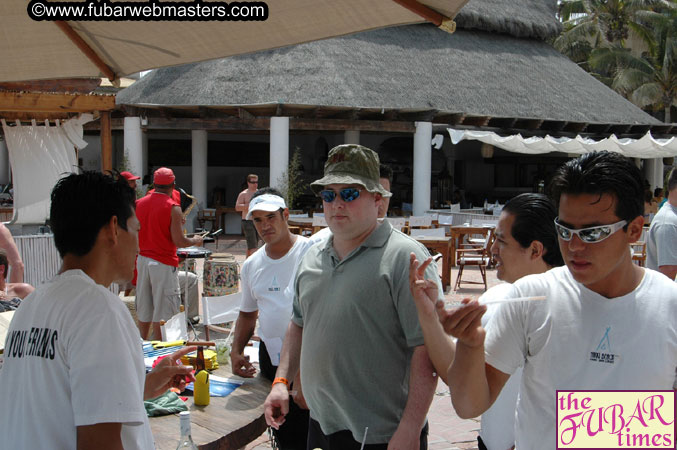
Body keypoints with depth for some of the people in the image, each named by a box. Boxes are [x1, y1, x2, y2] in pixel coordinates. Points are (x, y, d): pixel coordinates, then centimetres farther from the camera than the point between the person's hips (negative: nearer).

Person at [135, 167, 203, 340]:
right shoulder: (172, 207, -12)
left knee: (143, 312, 16)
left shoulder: (139, 204, 5)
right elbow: (178, 241, -15)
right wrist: (196, 240, 4)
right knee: (162, 313, 2)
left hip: (142, 259, 6)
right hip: (163, 264, -6)